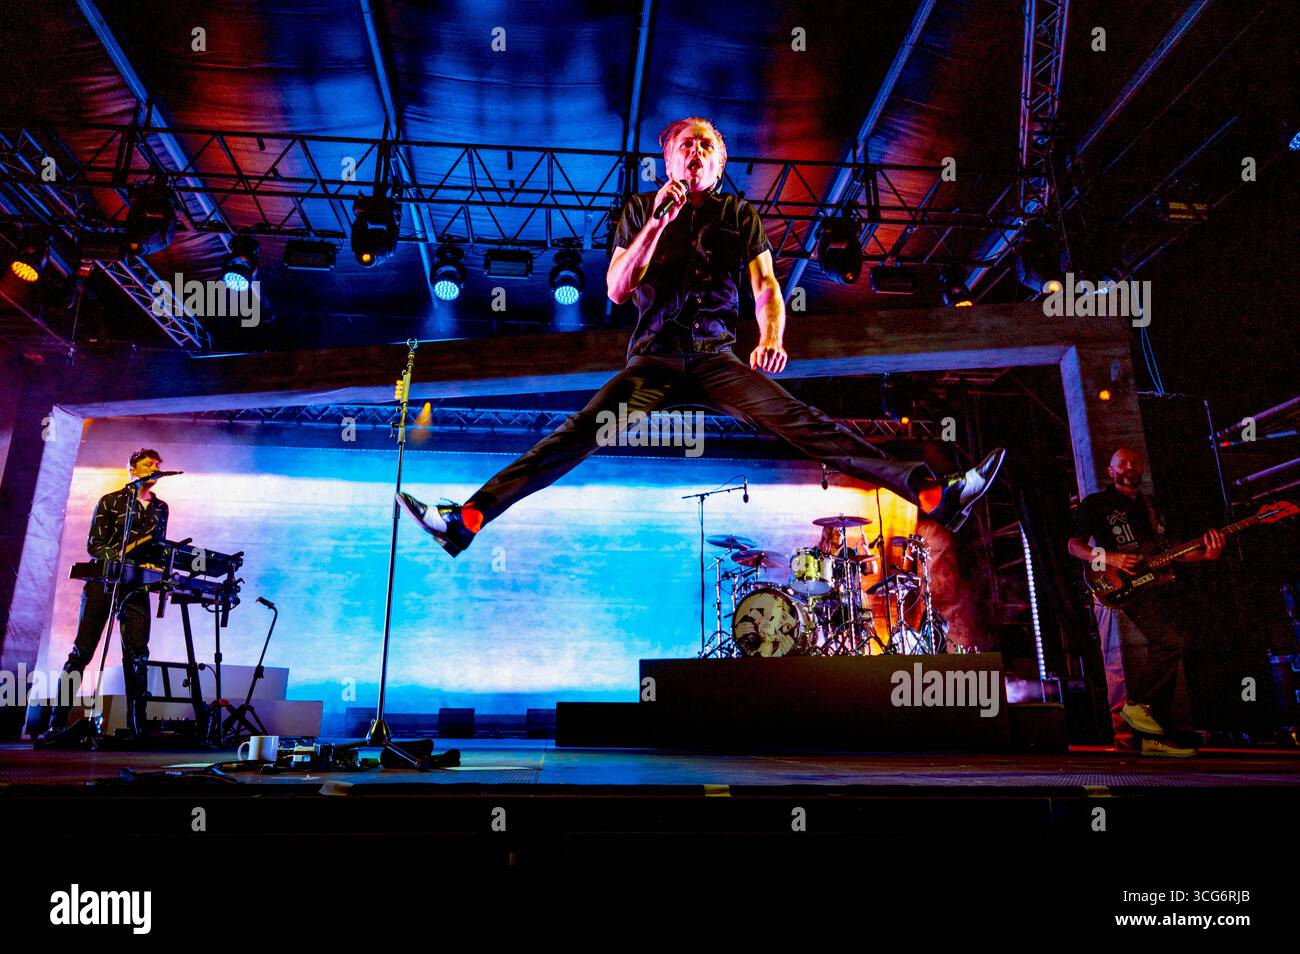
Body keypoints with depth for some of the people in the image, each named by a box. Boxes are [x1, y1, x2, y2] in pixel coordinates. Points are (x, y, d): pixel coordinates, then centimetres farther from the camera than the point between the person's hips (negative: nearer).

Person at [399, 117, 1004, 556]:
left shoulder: (740, 216, 18)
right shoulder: (640, 210, 16)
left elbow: (766, 287, 7)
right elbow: (617, 291, 6)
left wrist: (770, 340, -15)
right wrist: (658, 223, -5)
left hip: (717, 356, 0)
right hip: (654, 357, 0)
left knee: (800, 423, -19)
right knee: (583, 432, -20)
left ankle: (936, 495, -28)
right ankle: (467, 519, -24)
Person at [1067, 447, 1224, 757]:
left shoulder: (1150, 507, 27)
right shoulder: (1095, 504, 6)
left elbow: (1164, 552, 23)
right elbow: (1074, 545, -2)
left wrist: (1204, 554, 6)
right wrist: (1108, 558, -19)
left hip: (1155, 588, 7)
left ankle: (1154, 736, 5)